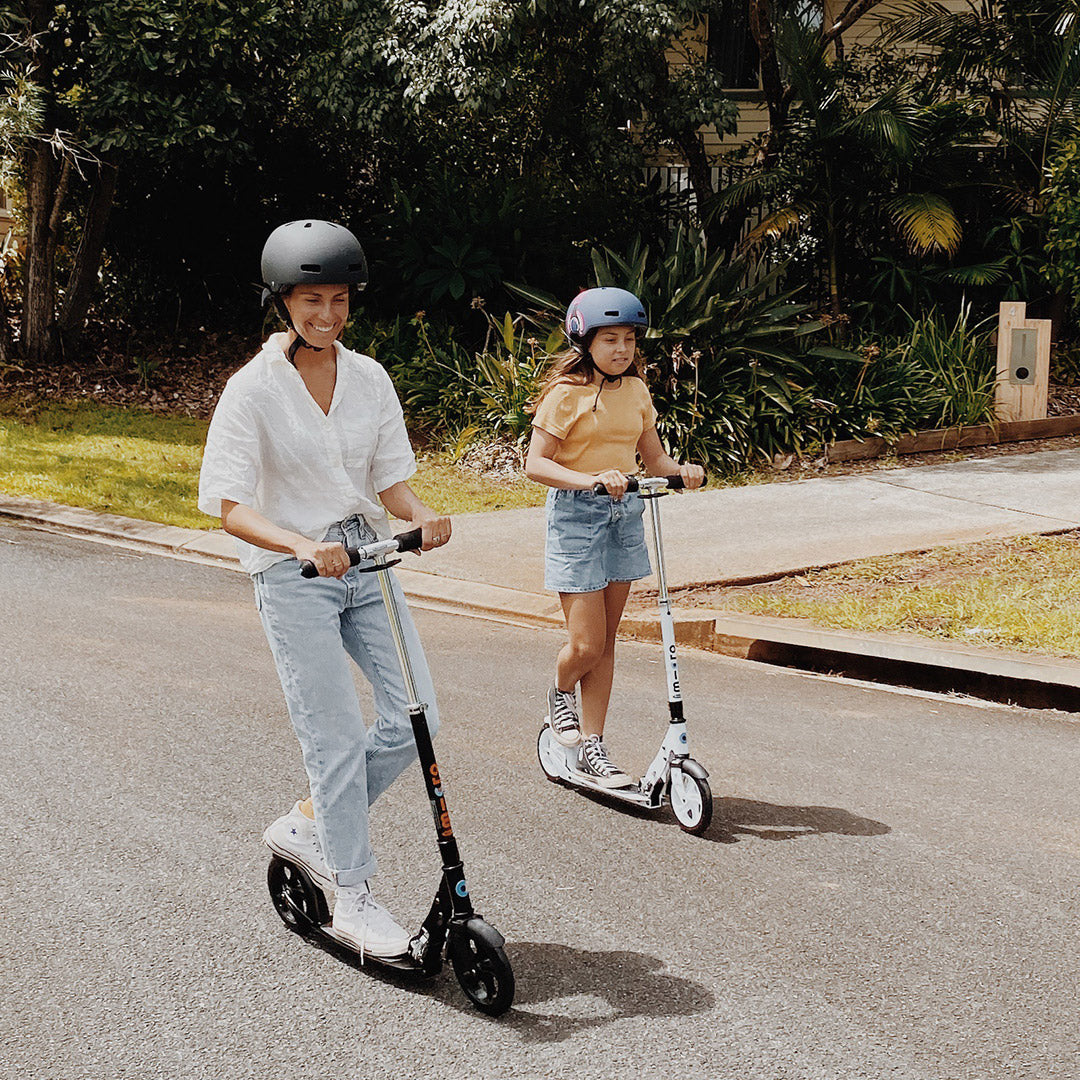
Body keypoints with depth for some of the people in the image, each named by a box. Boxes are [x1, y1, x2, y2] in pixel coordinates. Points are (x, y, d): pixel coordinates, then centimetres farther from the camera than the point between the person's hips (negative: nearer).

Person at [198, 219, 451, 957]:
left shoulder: (369, 378, 5)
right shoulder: (253, 390, -10)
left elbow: (389, 478, 6)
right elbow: (230, 507, -14)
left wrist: (423, 517, -16)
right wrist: (303, 545, -31)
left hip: (367, 560, 5)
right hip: (293, 574, -5)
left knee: (415, 720, 0)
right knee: (337, 736, -5)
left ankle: (308, 826, 21)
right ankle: (354, 899, 9)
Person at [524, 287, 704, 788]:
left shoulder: (636, 390, 8)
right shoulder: (566, 394, -11)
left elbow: (652, 456, 12)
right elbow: (536, 464, -15)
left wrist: (680, 470, -10)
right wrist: (590, 480, -30)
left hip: (624, 513, 6)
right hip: (576, 516, -6)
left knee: (604, 643, 8)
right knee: (586, 644, -8)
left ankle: (591, 747, 15)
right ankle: (561, 692, 25)